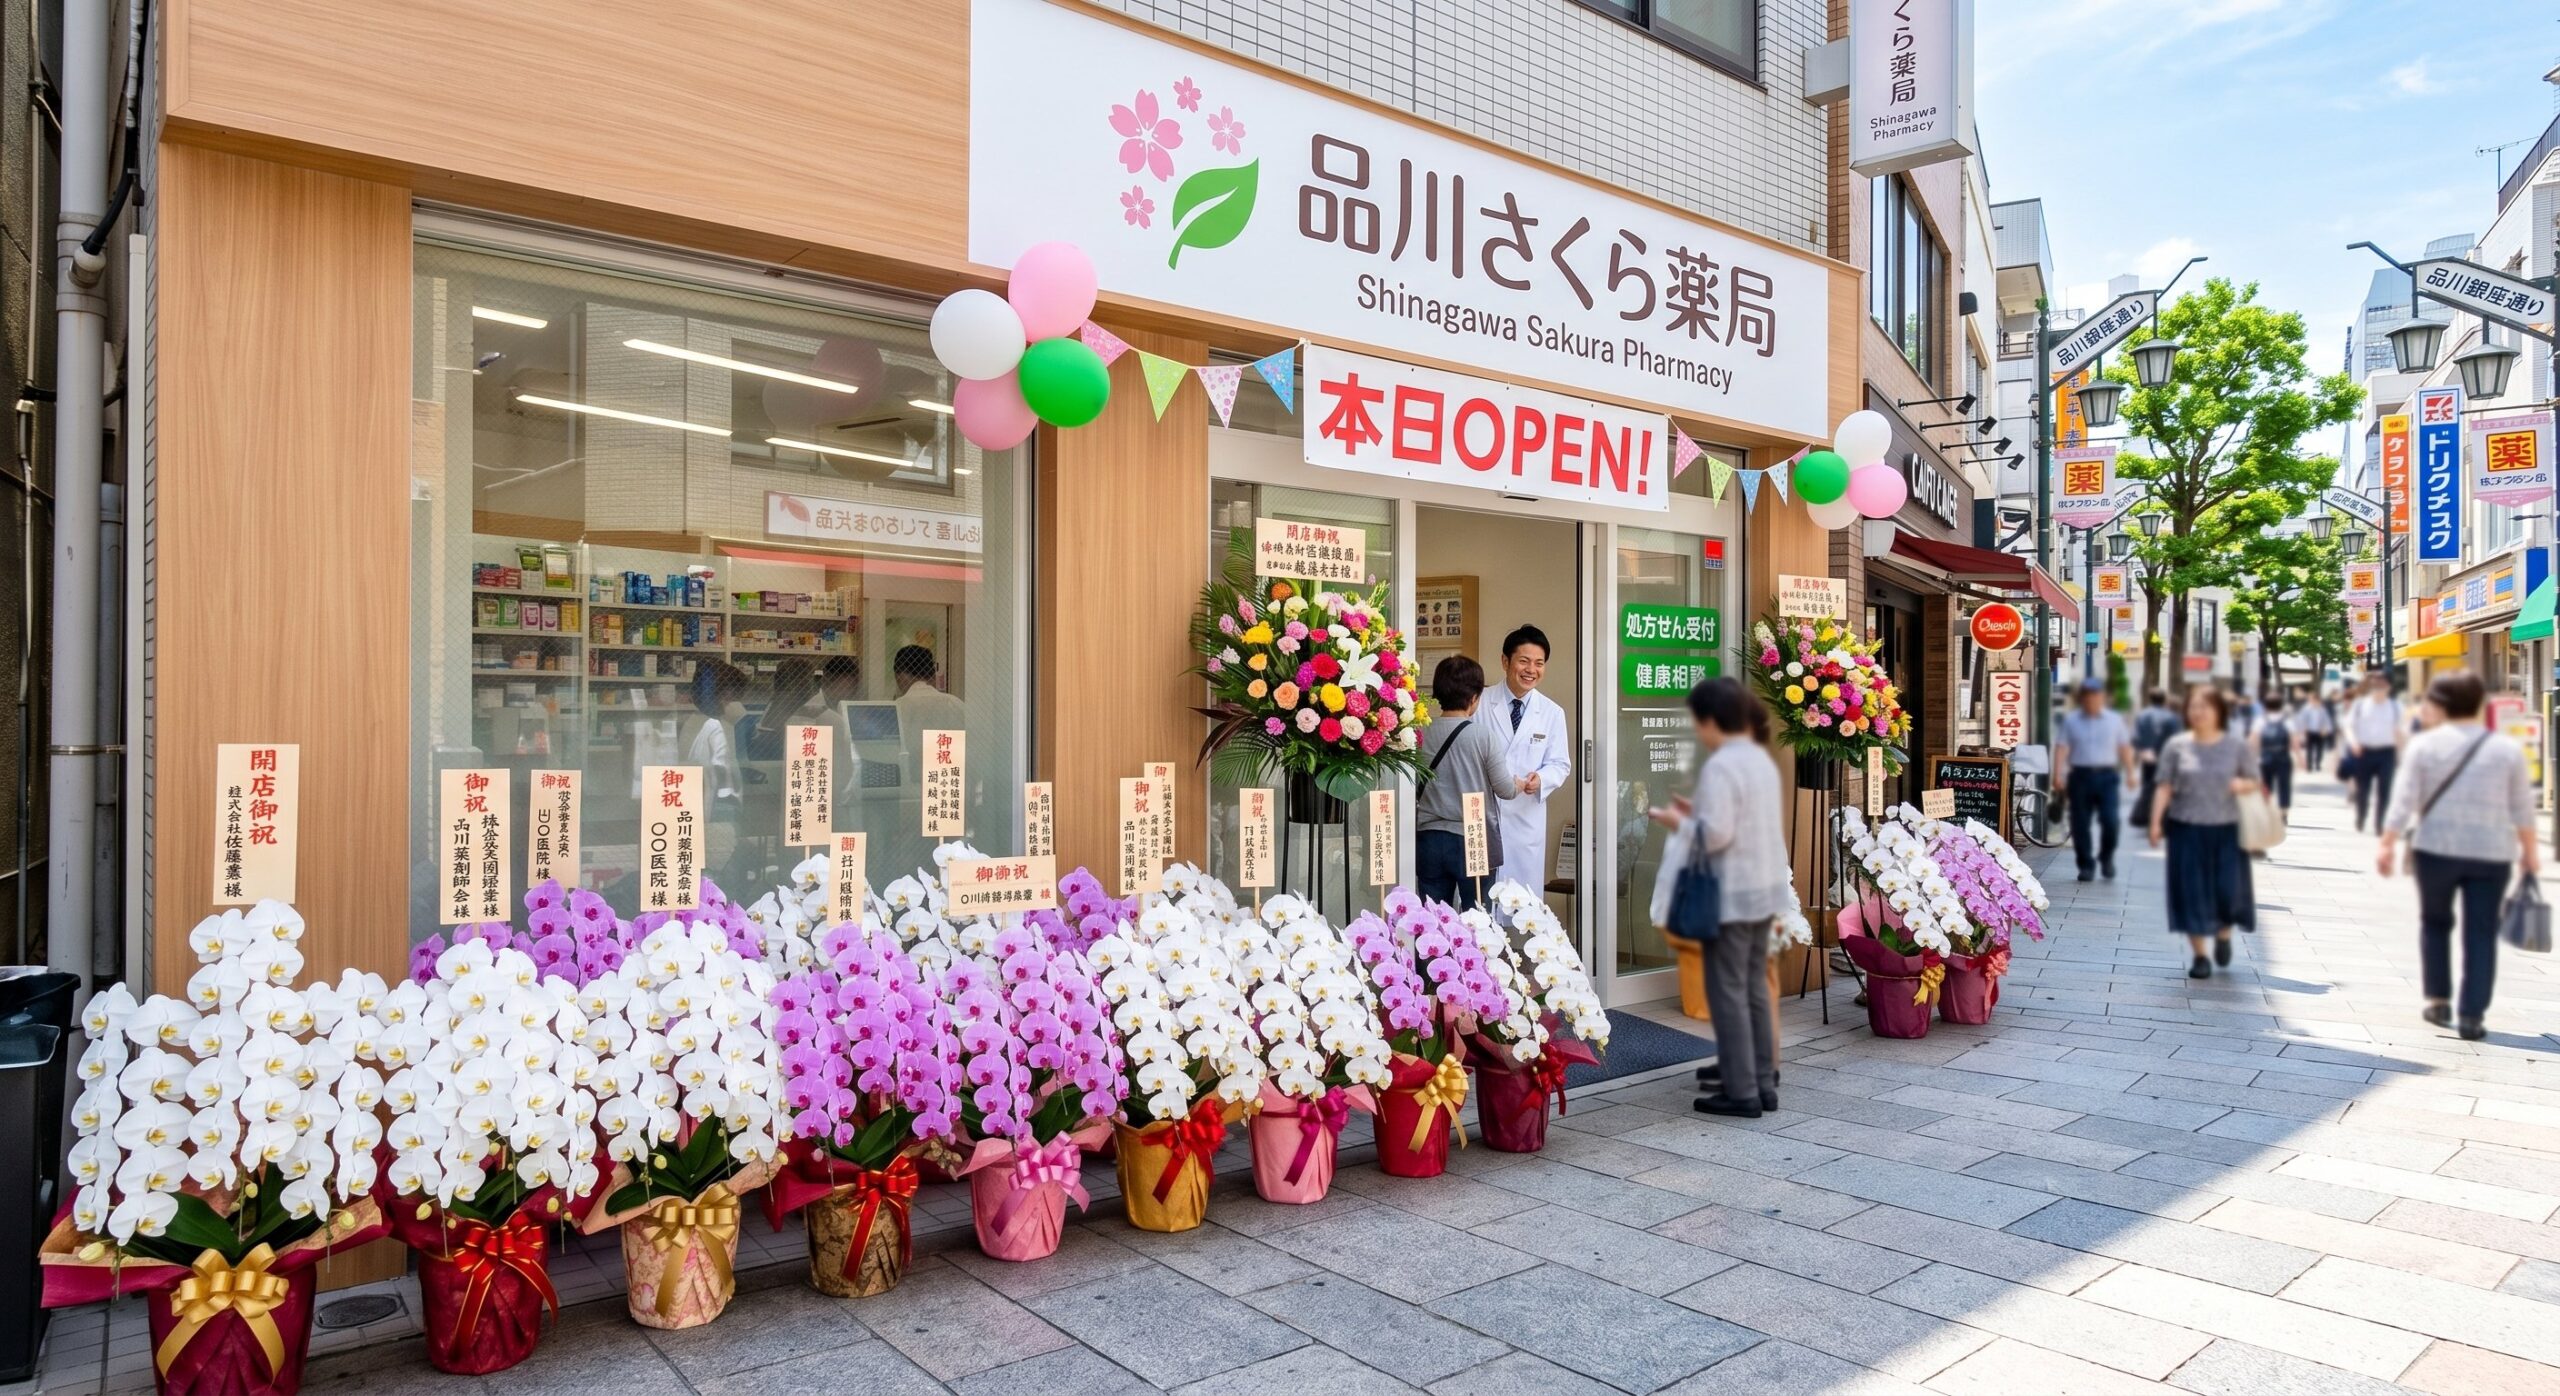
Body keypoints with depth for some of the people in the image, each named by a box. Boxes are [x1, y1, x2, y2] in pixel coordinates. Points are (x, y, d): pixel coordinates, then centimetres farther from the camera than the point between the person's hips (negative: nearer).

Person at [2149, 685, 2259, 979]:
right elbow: (2165, 787, 2)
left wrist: (2243, 784, -16)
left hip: (2226, 828, 0)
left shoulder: (2238, 745, 2)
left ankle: (2223, 933, 32)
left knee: (2229, 889, -1)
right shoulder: (2177, 746, 1)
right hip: (2186, 828, 0)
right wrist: (2156, 822, -6)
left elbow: (2254, 781, 7)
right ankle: (2199, 955, 12)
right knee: (2191, 892, 1)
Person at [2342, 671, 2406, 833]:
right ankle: (2359, 823, 25)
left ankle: (2380, 825, 4)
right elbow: (2348, 724, 1)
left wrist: (2399, 756, 9)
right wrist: (2352, 740, -19)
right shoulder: (2360, 704, 1)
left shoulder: (2395, 705, 5)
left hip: (2386, 752, 1)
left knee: (2384, 790, -3)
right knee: (2362, 790, 7)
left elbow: (2398, 731, 10)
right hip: (2364, 752, -1)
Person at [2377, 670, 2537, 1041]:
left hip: (2436, 848, -1)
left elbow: (2404, 800, -7)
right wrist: (2530, 851, 16)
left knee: (2435, 922, 18)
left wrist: (2387, 845, -3)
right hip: (2491, 852, 1)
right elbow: (2522, 808, 6)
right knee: (2481, 932, 6)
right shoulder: (2507, 748, 2)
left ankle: (2438, 1001, 19)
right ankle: (2471, 1016, 4)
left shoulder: (2424, 744, -5)